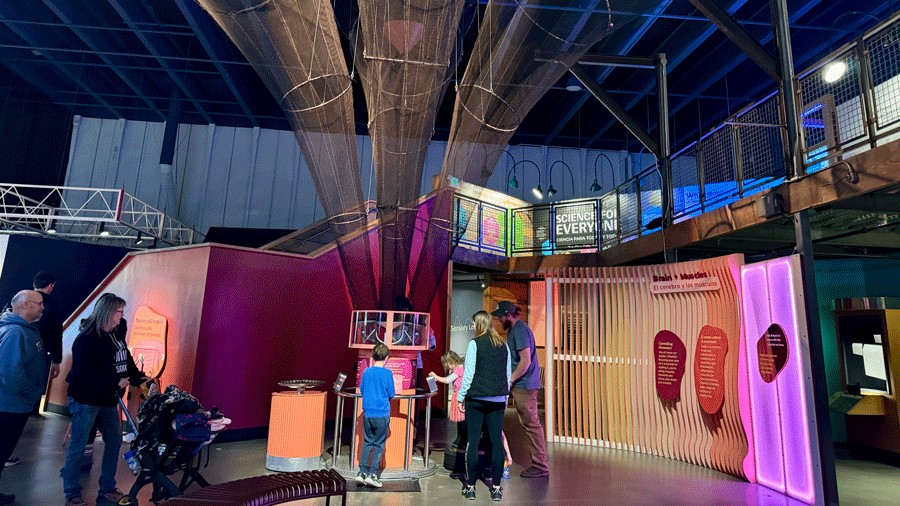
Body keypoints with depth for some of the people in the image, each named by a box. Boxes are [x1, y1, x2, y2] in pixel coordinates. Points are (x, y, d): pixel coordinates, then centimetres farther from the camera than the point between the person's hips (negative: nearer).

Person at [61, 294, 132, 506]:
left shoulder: (115, 336, 8)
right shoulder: (86, 338, -16)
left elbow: (125, 362, 9)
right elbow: (88, 374, -22)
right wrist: (117, 382, -17)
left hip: (107, 400, 8)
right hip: (85, 400, -8)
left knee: (114, 441, 12)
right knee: (78, 446, 4)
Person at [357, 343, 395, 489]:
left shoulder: (366, 372, 1)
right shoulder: (387, 373, -9)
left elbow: (361, 390, 12)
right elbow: (391, 394, -3)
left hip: (367, 413, 3)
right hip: (382, 414, -3)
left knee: (367, 442, 15)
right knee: (379, 444, 7)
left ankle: (362, 472, 13)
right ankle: (372, 474, 2)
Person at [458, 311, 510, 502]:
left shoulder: (475, 343, -8)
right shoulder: (503, 344, 6)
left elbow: (469, 373, -9)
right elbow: (508, 373, 10)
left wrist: (461, 396, 0)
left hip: (476, 399, -4)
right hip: (498, 400, 4)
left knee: (473, 443, 4)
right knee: (497, 442, 7)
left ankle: (470, 487, 11)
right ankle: (496, 488, 13)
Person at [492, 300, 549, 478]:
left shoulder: (519, 330, -16)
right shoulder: (514, 329, 15)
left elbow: (525, 361, -21)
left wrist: (510, 380, -14)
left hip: (525, 385, -10)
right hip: (522, 385, 10)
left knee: (531, 424, -3)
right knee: (529, 424, 13)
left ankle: (541, 467, 6)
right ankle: (538, 463, 21)